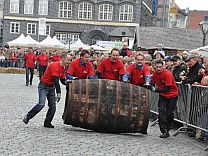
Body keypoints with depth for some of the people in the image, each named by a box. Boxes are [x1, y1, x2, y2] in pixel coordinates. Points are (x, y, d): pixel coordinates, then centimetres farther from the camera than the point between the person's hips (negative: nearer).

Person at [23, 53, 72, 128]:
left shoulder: (63, 68, 7)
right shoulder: (54, 66, -21)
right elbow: (56, 80, -26)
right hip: (43, 86, -8)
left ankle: (47, 123, 10)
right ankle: (28, 117, -2)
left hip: (51, 87, 8)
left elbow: (63, 81, 13)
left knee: (53, 106, 1)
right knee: (41, 104, -20)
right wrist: (59, 93, -28)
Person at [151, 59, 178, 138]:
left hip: (172, 95, -4)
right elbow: (152, 84, 9)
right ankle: (164, 131, -13)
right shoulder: (155, 73, -4)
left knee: (169, 113, -1)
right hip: (162, 95, 4)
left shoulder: (168, 74, -22)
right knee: (161, 111, -13)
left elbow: (167, 88, -24)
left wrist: (156, 90, -24)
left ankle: (167, 129, 18)